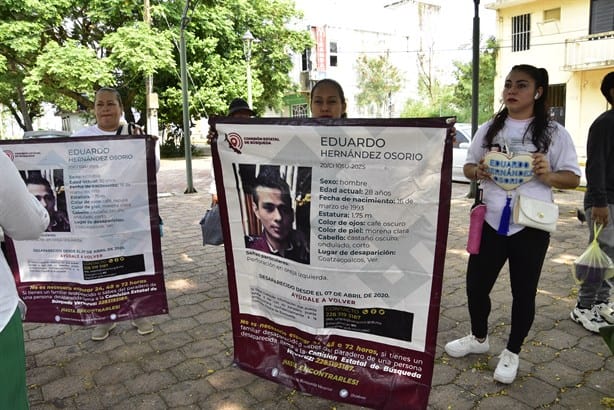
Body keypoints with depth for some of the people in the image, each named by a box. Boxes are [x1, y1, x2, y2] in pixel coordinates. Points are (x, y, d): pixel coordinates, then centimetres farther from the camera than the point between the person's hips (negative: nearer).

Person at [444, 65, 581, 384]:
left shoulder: (554, 133, -3)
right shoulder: (488, 129, 6)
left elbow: (573, 178, -1)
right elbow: (468, 167, 12)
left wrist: (548, 175, -21)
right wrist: (477, 171, -11)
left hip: (531, 226, -3)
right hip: (491, 222, 3)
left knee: (523, 292, 9)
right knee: (476, 284, 10)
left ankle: (512, 353, 29)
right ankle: (479, 337, 36)